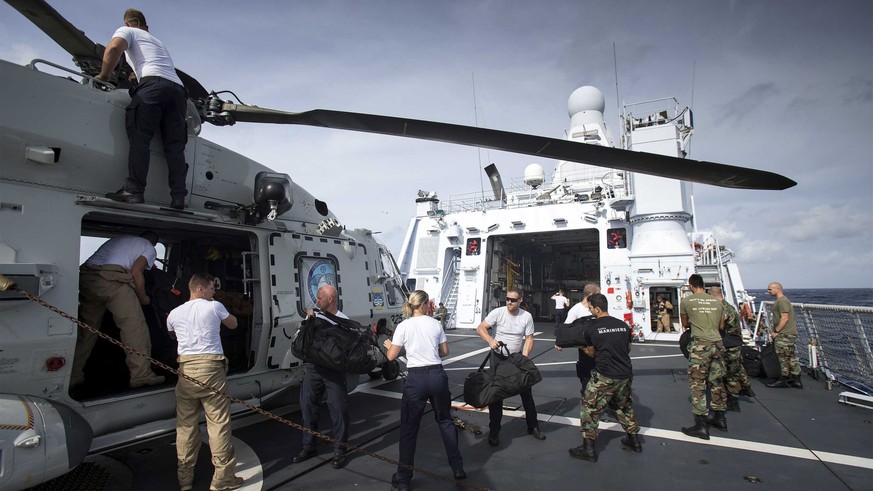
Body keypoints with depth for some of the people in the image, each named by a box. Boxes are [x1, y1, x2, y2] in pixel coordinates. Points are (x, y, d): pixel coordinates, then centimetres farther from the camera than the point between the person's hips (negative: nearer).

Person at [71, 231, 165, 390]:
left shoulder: (116, 240, 37)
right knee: (135, 327, -2)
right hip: (112, 280, -7)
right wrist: (143, 298, 9)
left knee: (86, 330, 15)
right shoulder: (149, 248, 16)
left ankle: (73, 379, 16)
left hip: (86, 277, 7)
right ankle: (141, 375, -3)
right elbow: (136, 271, 1)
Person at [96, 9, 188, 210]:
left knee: (139, 138, -10)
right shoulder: (158, 41, 41)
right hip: (178, 89, 5)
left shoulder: (127, 31, 20)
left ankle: (134, 190, -22)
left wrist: (103, 76, 9)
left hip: (153, 84, -5)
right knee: (175, 147, -3)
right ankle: (178, 198, -13)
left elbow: (114, 48, -1)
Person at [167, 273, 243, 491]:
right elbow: (233, 324, 19)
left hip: (185, 369, 4)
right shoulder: (214, 306, 2)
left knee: (185, 425, 12)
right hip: (210, 368, -4)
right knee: (219, 423, 1)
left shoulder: (175, 313, 13)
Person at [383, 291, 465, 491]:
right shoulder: (435, 323, 4)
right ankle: (457, 467, 26)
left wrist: (388, 346, 19)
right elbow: (444, 351, 11)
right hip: (437, 375, 3)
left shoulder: (403, 326, -3)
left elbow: (391, 356, -1)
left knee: (409, 428, 8)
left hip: (416, 378, -2)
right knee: (445, 420, 19)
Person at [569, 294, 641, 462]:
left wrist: (582, 348, 26)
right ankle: (634, 441, 37)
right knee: (624, 406, 26)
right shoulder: (623, 325, 5)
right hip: (625, 374, 5)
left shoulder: (592, 328, -6)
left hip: (604, 376, -5)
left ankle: (588, 448, 6)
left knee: (590, 408, 5)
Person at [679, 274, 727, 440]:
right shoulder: (716, 301, 10)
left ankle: (701, 426, -2)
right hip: (718, 344, 5)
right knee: (717, 382, 16)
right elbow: (721, 326, 19)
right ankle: (720, 419, 27)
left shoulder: (686, 301, -1)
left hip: (700, 345, -5)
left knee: (697, 384, -2)